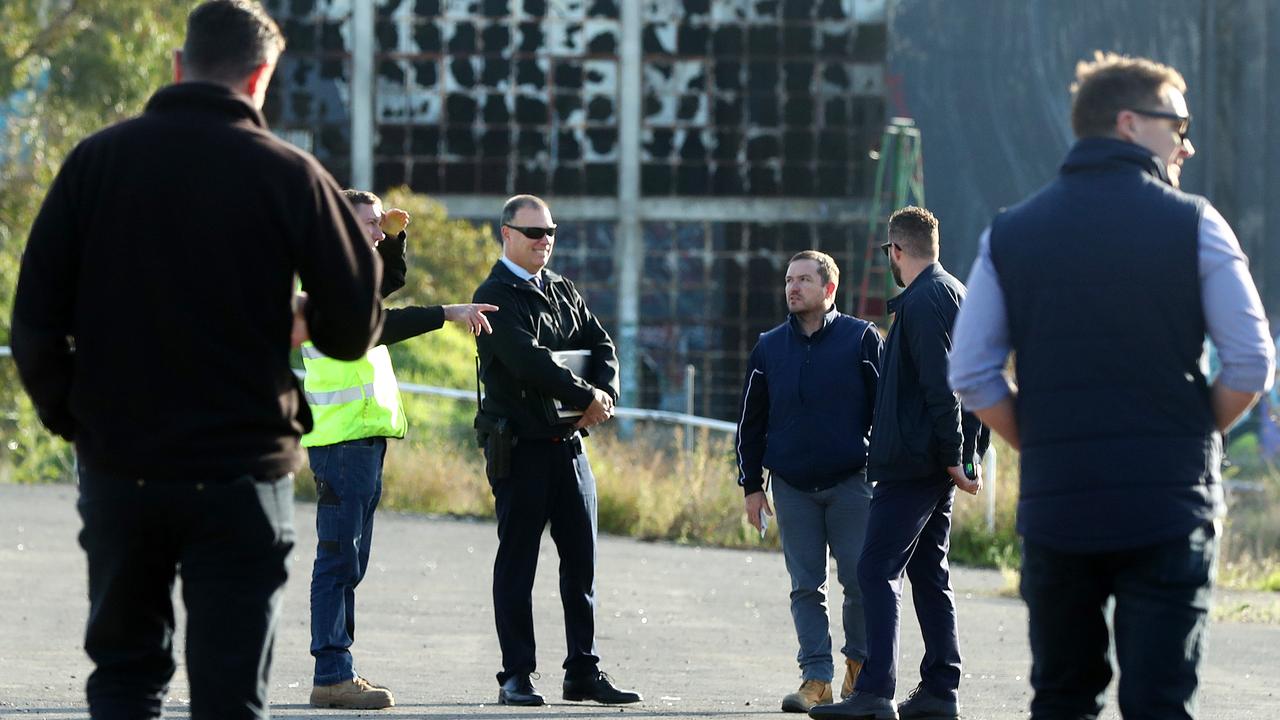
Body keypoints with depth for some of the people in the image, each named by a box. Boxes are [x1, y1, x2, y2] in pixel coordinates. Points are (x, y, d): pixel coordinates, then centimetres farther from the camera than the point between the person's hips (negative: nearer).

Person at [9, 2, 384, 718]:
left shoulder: (98, 159, 1)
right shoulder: (288, 174, -5)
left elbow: (35, 316, 0)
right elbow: (354, 327, -4)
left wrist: (68, 416, 12)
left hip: (118, 469, 2)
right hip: (240, 472, -2)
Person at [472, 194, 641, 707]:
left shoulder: (563, 292, 17)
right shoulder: (496, 296, -7)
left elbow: (601, 346, 10)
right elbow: (528, 361, -19)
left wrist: (604, 394, -10)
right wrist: (585, 396, -16)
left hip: (568, 442, 7)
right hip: (519, 446, -7)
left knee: (581, 562, 6)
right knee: (517, 562, -2)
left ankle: (583, 673, 11)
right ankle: (516, 677, 1)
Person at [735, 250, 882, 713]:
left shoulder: (862, 340, 0)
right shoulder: (769, 348, 9)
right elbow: (751, 422, 13)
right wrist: (751, 485, 8)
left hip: (851, 484, -3)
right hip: (792, 488, 3)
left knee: (861, 580, -2)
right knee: (806, 587, 1)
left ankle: (860, 666, 16)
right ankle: (817, 679, 2)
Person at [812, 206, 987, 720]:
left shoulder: (922, 302, -14)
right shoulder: (956, 293, 18)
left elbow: (940, 387, -21)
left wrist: (952, 457, -18)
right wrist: (969, 456, 20)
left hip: (912, 461, -10)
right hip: (940, 464, 10)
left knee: (877, 571, -11)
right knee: (929, 574, 13)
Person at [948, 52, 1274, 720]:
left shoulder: (1010, 233, 7)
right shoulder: (1192, 224, -3)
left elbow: (971, 375, 3)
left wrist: (1039, 444, 13)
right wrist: (1196, 434, 10)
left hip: (1054, 502, 3)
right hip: (1170, 504, -3)